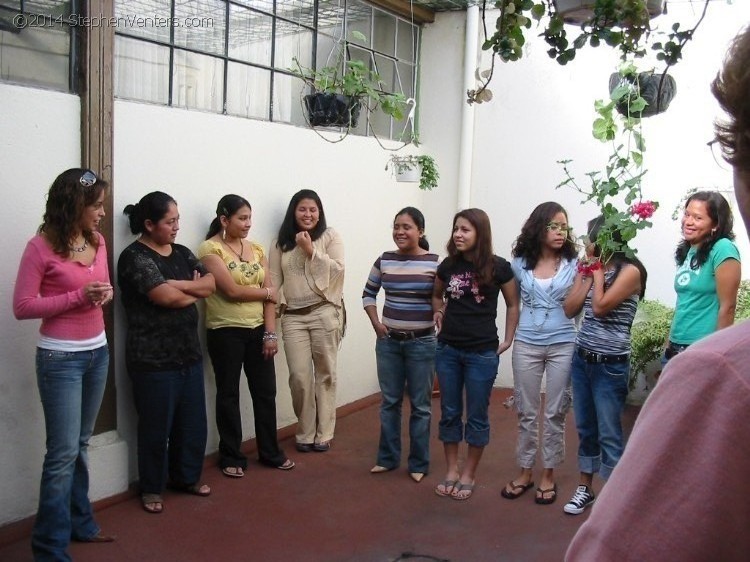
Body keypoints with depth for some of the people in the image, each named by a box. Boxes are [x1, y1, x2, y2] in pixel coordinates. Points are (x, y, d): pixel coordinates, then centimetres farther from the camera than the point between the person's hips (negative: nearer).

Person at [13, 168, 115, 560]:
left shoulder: (98, 241, 6)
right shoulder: (41, 247, -13)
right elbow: (22, 307, -13)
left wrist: (106, 294, -4)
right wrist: (78, 297, -20)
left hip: (97, 352, 7)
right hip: (60, 358, -6)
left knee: (81, 444, 17)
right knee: (63, 452, -4)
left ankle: (79, 523, 31)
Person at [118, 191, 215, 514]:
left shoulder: (181, 253, 12)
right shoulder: (135, 257, -12)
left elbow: (211, 284, 0)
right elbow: (167, 297, -22)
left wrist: (177, 284, -15)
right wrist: (195, 291, -3)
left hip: (189, 354, 7)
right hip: (154, 360, -7)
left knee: (193, 421, 14)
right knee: (156, 426, 5)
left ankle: (186, 477, 32)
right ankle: (151, 489, 22)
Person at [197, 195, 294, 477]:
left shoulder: (256, 249, 8)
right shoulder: (210, 249, -9)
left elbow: (270, 296, 3)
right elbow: (232, 290, -17)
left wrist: (270, 332, -5)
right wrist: (266, 292, -3)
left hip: (258, 330, 5)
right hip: (225, 333, -5)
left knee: (265, 392, 11)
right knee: (229, 395, 8)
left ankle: (270, 451, 26)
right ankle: (231, 457, 21)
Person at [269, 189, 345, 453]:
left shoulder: (330, 236, 3)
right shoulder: (281, 242, 10)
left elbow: (337, 270, -7)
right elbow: (274, 278, 6)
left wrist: (311, 250, -11)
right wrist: (277, 302, -5)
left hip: (325, 312, -2)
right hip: (293, 317, 2)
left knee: (325, 374, 5)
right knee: (299, 377, -1)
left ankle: (324, 433, 16)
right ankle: (305, 433, 16)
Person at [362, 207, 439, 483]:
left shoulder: (435, 263, -9)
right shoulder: (384, 260, 1)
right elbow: (368, 294, 13)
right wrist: (376, 323, 3)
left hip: (422, 342, -3)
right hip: (388, 341, 3)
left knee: (420, 405, 6)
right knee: (389, 402, 12)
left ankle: (419, 464, 19)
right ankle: (387, 458, 26)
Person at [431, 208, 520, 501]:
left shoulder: (498, 267, -9)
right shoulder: (448, 265, 1)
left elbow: (513, 305, 3)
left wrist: (507, 340, 0)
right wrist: (439, 314, 4)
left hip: (482, 352, -3)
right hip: (448, 349, 4)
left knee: (476, 416, 8)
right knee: (449, 412, 11)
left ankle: (468, 475, 22)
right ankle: (451, 471, 26)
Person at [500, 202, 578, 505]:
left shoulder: (573, 263, -2)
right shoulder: (520, 263, 2)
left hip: (563, 345, -1)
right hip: (526, 345, 2)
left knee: (555, 413, 7)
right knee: (526, 412, 10)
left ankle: (548, 474, 20)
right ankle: (525, 471, 24)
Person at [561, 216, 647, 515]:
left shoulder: (630, 270, -10)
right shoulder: (590, 268, 10)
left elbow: (600, 307, -19)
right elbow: (570, 309, 3)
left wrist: (598, 271, -8)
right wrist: (586, 274, -1)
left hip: (610, 365, -7)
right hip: (581, 358, 7)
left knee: (609, 435, 0)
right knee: (585, 429, 15)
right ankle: (585, 488, 28)